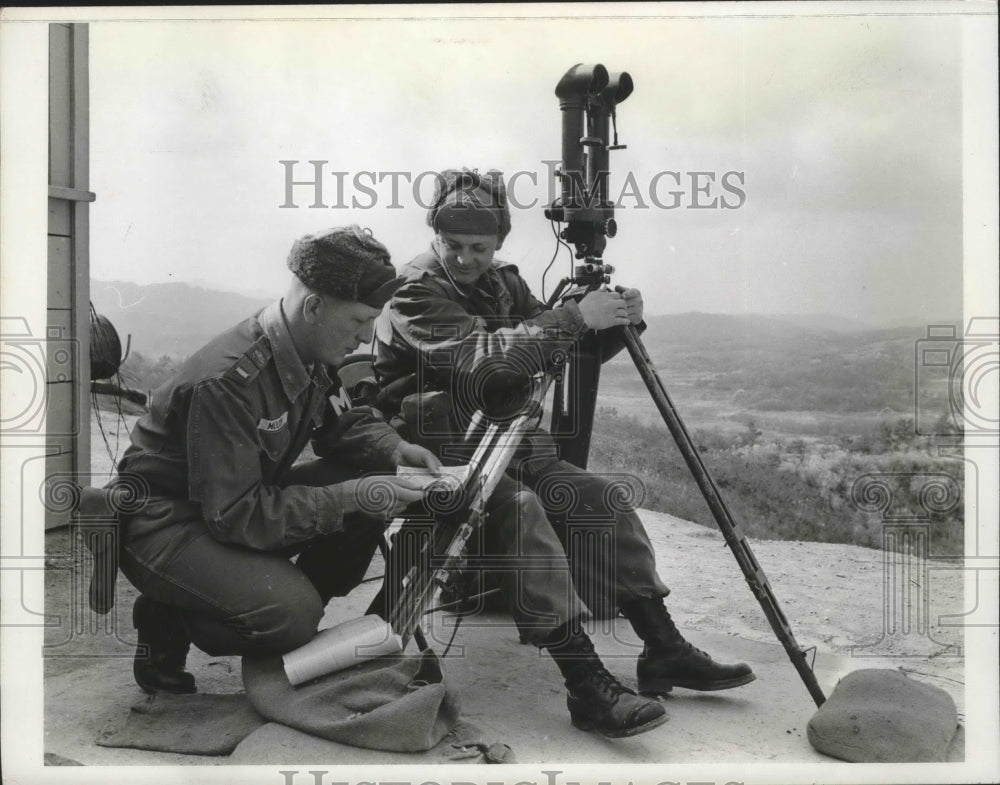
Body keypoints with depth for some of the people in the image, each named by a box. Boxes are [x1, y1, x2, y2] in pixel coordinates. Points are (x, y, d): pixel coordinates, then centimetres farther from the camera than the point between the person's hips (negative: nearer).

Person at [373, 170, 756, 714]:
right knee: (524, 513, -31)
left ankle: (664, 650, -1)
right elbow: (484, 357, -27)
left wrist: (617, 324, -10)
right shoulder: (414, 292, -12)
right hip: (443, 464, -7)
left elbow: (569, 353, 10)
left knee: (603, 502, -7)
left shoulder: (504, 286, 11)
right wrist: (575, 317, -28)